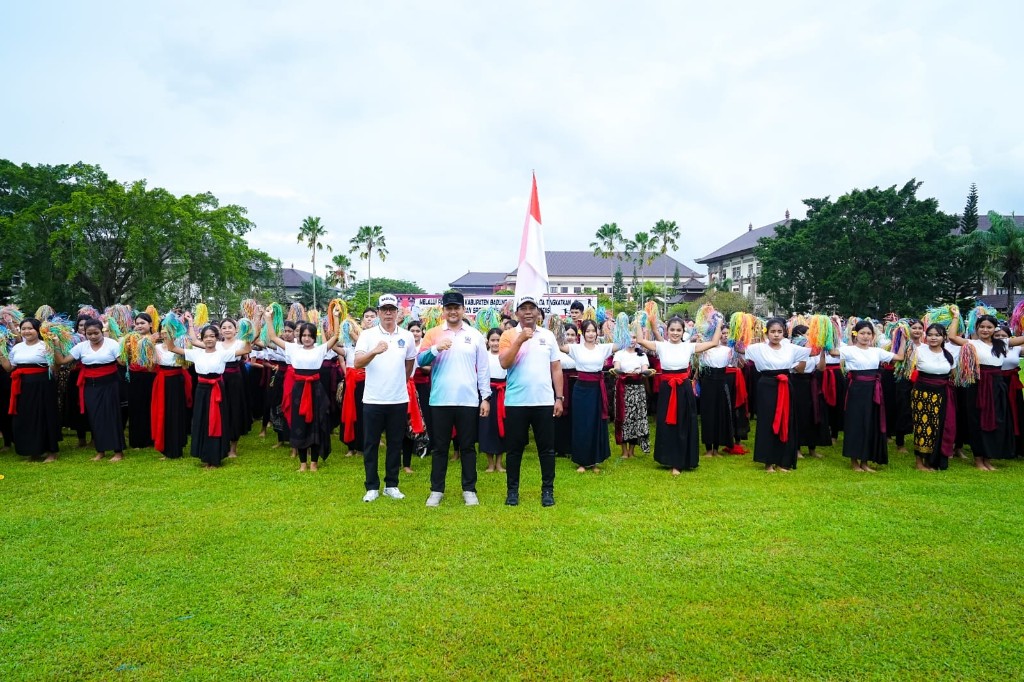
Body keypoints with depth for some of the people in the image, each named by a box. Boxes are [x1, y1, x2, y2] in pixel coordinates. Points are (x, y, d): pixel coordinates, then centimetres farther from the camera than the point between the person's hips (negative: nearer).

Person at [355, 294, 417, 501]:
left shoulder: (407, 336, 4)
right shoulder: (367, 335, -4)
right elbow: (357, 363, -17)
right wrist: (374, 351, -33)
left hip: (399, 400, 2)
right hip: (373, 399, -2)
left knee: (395, 444, 10)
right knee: (371, 444, 6)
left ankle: (391, 485, 22)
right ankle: (372, 487, 17)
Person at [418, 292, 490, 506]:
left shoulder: (475, 335, 6)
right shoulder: (433, 333, 4)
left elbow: (483, 368, 6)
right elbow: (420, 361, -4)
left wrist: (486, 397, 2)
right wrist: (436, 349, -22)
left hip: (468, 401, 0)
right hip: (440, 400, 0)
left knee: (468, 447, 8)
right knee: (440, 447, 8)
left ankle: (469, 490, 18)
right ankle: (436, 490, 18)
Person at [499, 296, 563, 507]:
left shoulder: (548, 336, 7)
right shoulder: (509, 335, 1)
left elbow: (556, 368, 8)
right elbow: (504, 363, -13)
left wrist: (559, 397, 3)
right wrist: (520, 340, -19)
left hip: (544, 401, 2)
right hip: (516, 402, -1)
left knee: (547, 448, 7)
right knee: (514, 448, 7)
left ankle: (548, 490, 19)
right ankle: (512, 490, 20)